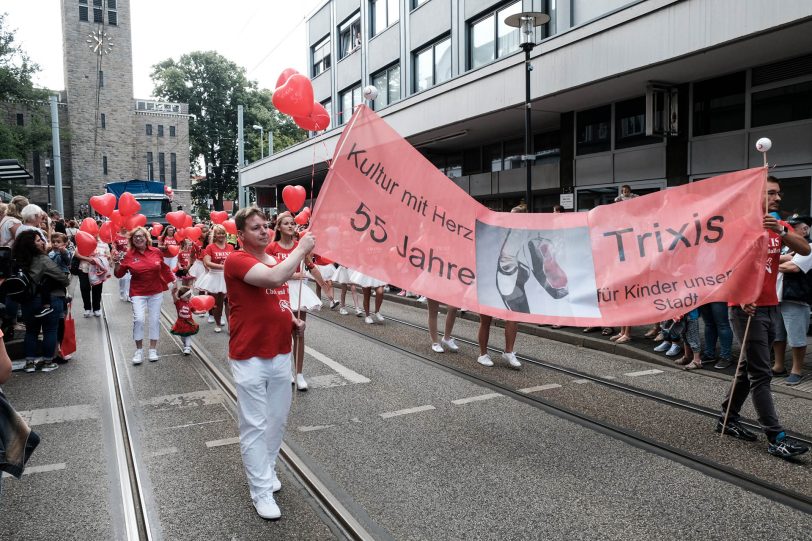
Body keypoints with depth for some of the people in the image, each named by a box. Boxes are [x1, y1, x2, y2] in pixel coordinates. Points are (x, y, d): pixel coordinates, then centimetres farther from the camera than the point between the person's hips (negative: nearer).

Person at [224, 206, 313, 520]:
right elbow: (274, 278, -32)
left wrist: (293, 321, 7)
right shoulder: (237, 260, -14)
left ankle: (267, 470, 36)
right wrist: (301, 249, -20)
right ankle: (261, 491, 14)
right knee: (255, 426, 3)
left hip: (281, 354, 7)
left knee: (278, 420, 16)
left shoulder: (279, 261, 11)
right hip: (250, 358, -7)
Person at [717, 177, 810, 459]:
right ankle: (776, 438, -2)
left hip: (770, 307, 8)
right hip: (748, 309, -8)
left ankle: (727, 419, 27)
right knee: (761, 374, -6)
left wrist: (782, 231, -20)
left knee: (749, 369, 15)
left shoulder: (779, 225, 11)